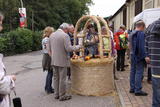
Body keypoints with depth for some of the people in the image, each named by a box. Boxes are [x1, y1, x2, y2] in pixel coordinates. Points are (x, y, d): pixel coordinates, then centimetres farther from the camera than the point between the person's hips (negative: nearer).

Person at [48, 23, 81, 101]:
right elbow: (68, 48, -18)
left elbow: (50, 49, 13)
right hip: (62, 61, -7)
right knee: (62, 79, 2)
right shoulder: (65, 35, -13)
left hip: (54, 61, 7)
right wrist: (77, 47, -4)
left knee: (56, 78, 14)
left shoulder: (52, 35, 8)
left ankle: (56, 94, 24)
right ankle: (62, 96, 11)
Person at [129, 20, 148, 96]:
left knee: (132, 71, 12)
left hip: (133, 56, 9)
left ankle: (132, 88, 20)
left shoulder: (132, 34, 14)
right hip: (139, 56, -9)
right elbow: (142, 47, -20)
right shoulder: (141, 33, -14)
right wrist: (144, 56, -18)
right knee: (139, 72, -4)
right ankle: (138, 90, -1)